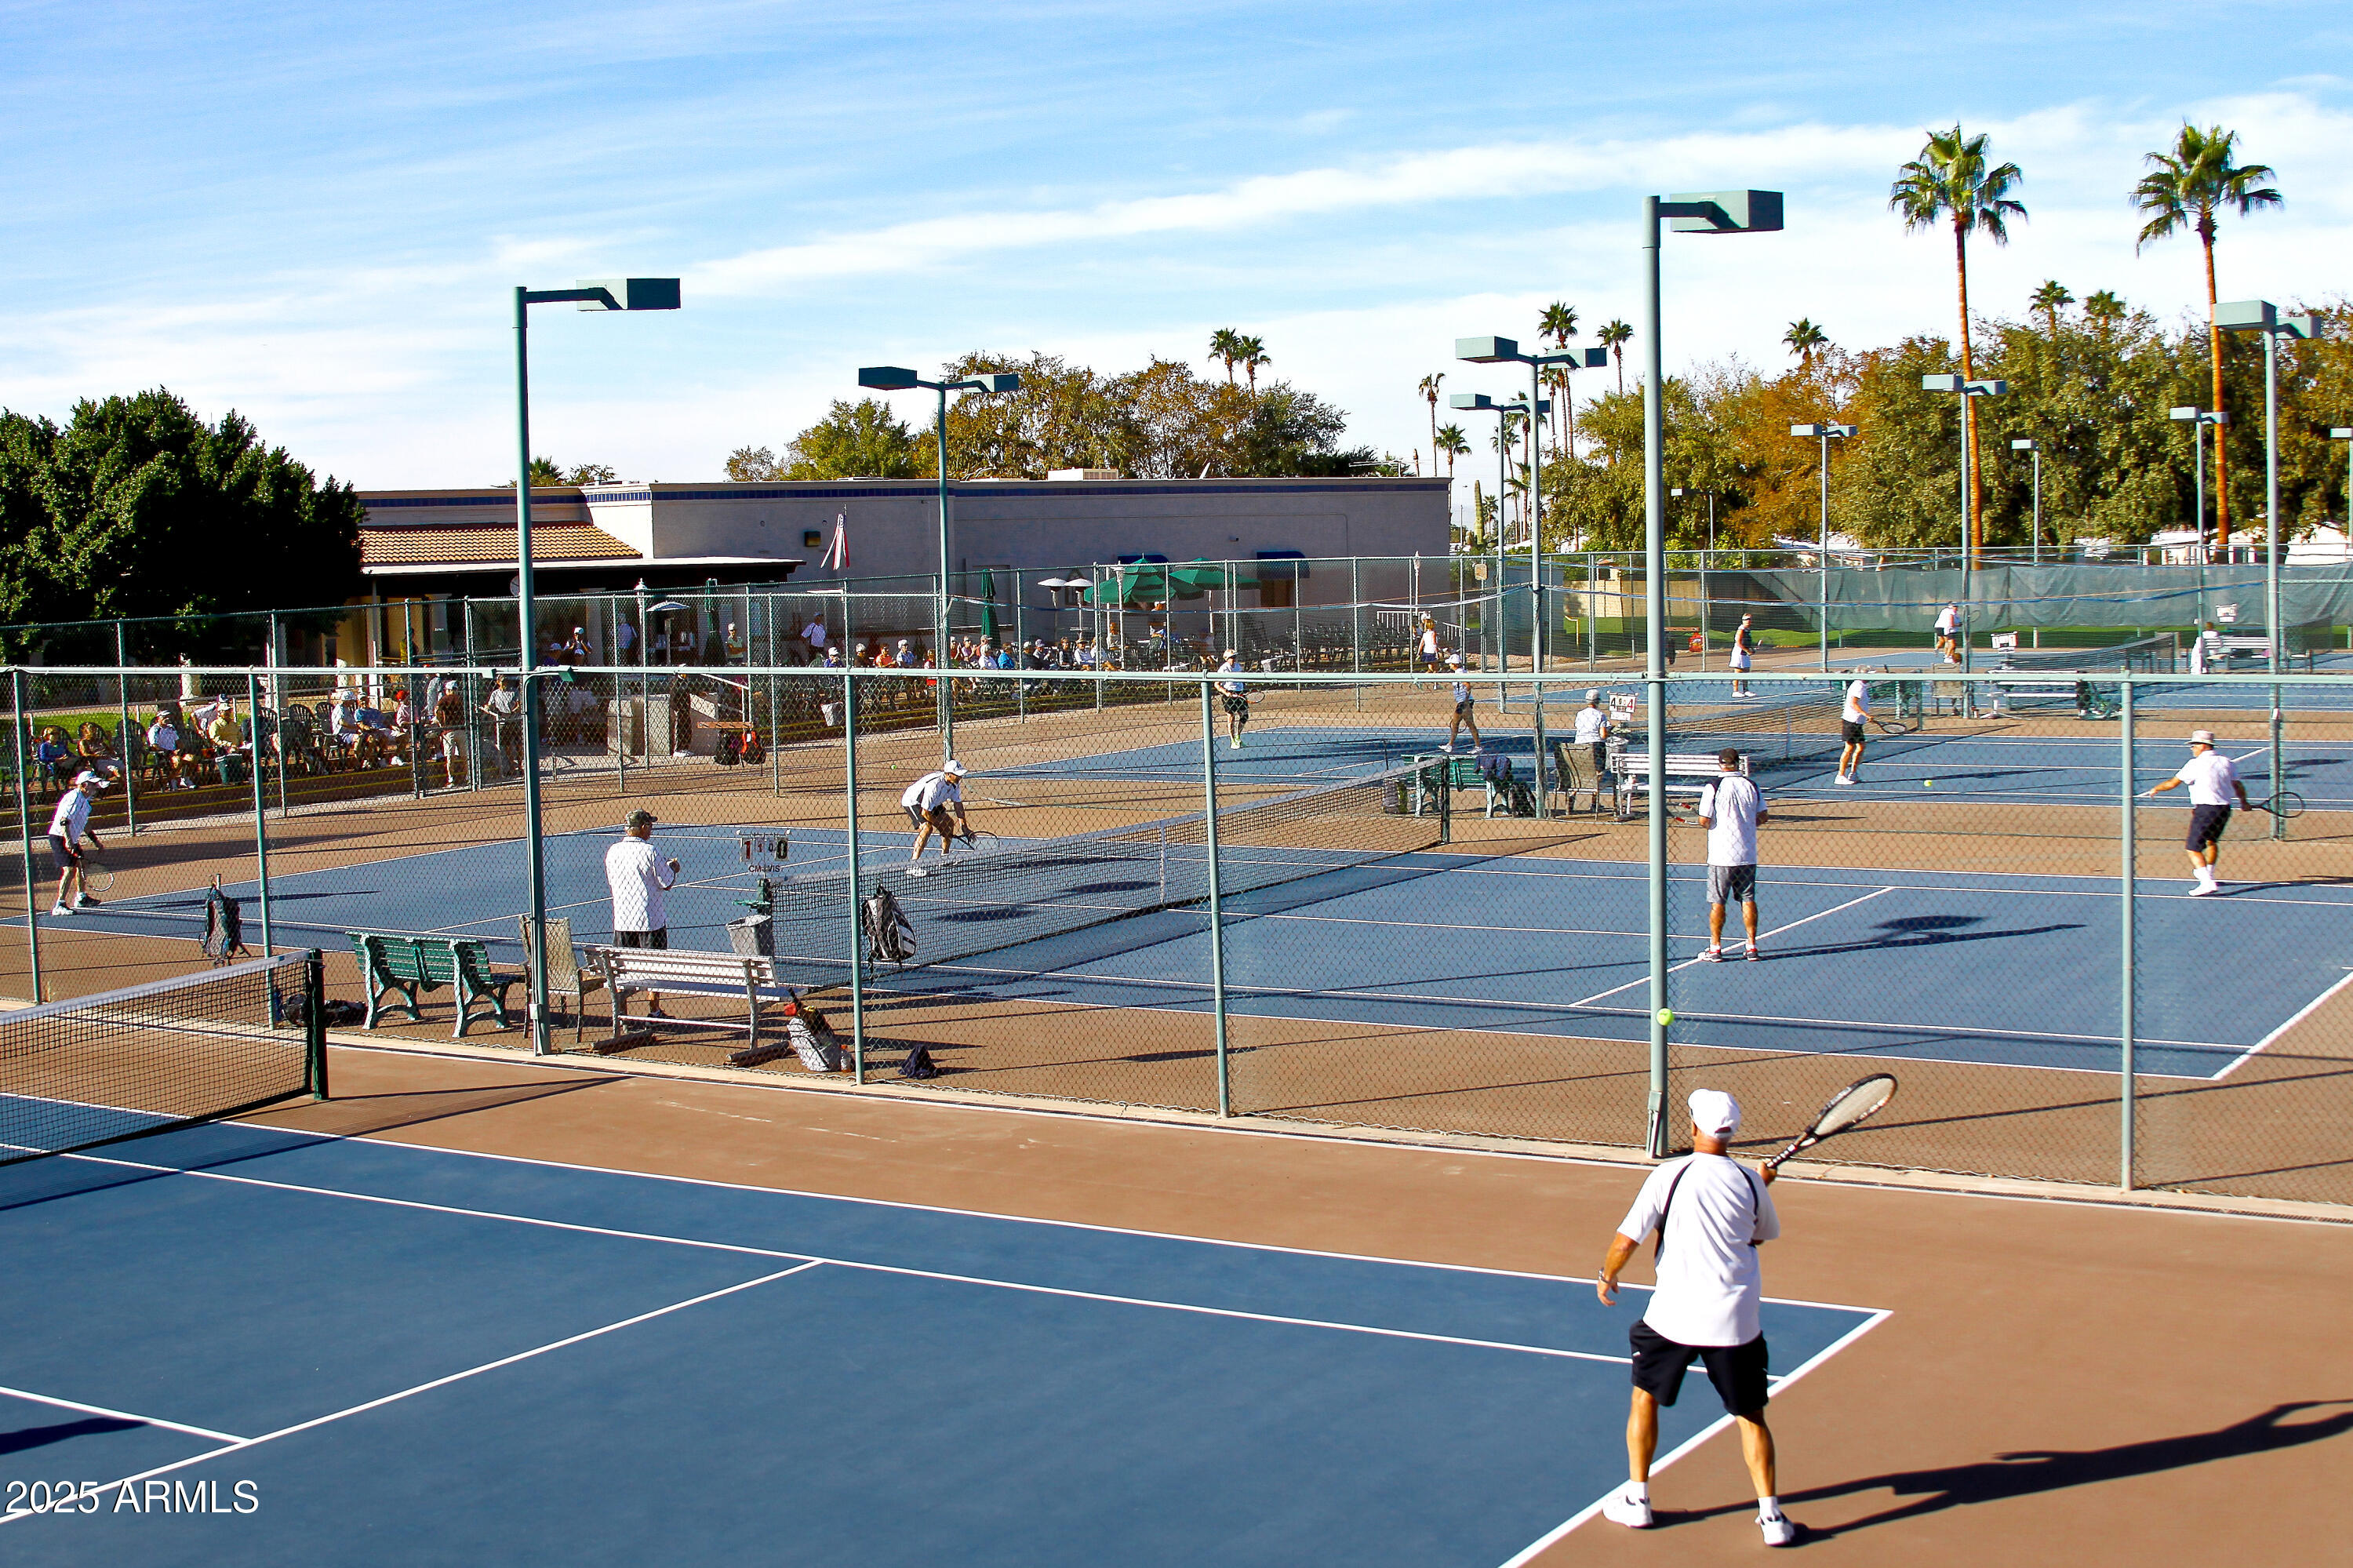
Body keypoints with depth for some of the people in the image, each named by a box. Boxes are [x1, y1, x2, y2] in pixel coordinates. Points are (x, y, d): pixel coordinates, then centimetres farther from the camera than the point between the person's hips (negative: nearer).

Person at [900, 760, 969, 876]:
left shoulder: (955, 783, -13)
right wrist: (940, 827, -21)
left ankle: (944, 859, 29)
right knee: (927, 828, -28)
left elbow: (958, 804, 1)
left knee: (949, 823, 11)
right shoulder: (935, 785, -38)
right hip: (912, 801, -9)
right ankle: (911, 866, -31)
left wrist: (964, 826, -3)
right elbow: (925, 813, -32)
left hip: (932, 803, 9)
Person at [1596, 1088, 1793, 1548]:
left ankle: (1636, 1500, 22)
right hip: (1736, 1320, 1)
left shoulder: (1670, 1175, -8)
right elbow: (1764, 1234, 19)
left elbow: (1625, 1240, -8)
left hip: (1674, 1314, -1)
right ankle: (1771, 1516, 7)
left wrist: (1607, 1278, 11)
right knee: (1750, 1416, 11)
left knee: (1645, 1396, 19)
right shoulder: (1751, 1182, -1)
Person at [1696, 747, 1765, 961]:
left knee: (1717, 902, 3)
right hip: (1747, 854, 3)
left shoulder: (1714, 787, -10)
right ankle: (1752, 946, 10)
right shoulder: (1752, 786, 1)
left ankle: (1715, 948, 6)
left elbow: (1704, 821, -12)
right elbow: (1762, 817, 7)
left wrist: (1706, 823, 10)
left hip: (1721, 855, -3)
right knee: (1748, 899, 9)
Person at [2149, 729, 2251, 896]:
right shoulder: (2227, 762, 8)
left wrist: (2156, 789, 10)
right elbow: (2239, 786, 13)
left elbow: (2173, 783, -7)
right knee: (2212, 841, 30)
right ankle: (2208, 875, 43)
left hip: (2205, 810, -7)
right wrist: (2244, 802, 31)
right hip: (2225, 810, 7)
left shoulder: (2196, 764, -9)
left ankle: (2207, 883, -19)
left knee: (2194, 848, -4)